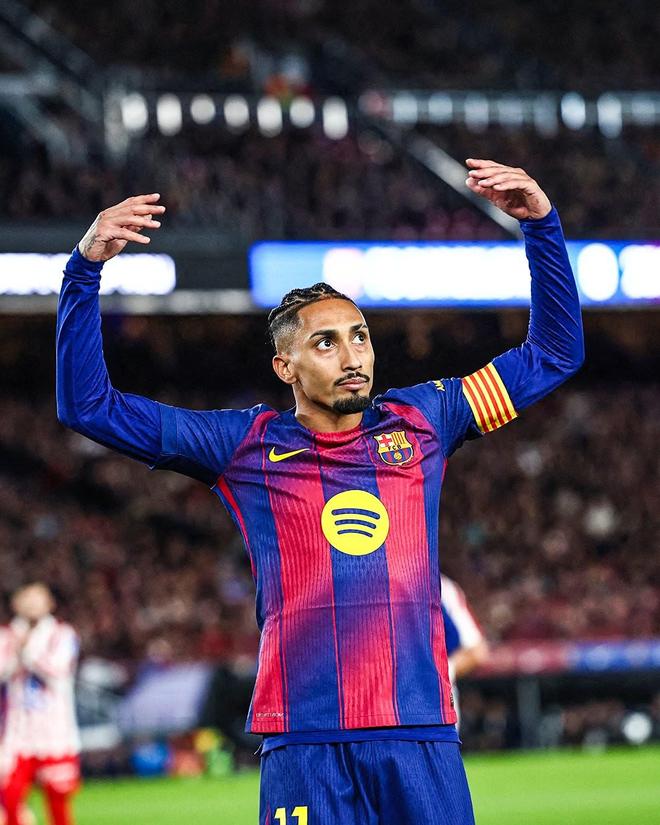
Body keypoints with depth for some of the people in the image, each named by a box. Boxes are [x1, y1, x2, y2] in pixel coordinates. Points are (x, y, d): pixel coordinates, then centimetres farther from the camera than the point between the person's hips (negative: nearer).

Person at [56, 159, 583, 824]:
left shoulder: (421, 424, 14)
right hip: (304, 748, -1)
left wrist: (541, 224, 11)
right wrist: (86, 268, 1)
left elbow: (554, 354, 21)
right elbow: (87, 406, 10)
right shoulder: (247, 446, 10)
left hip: (422, 740, 2)